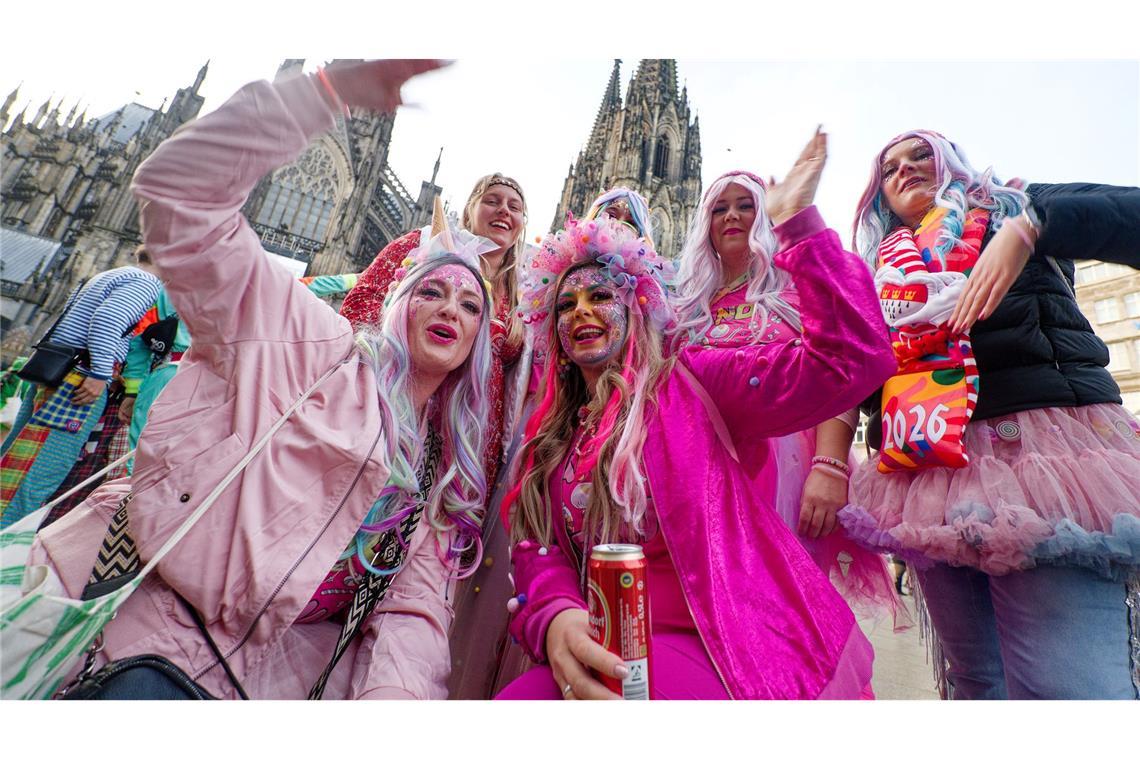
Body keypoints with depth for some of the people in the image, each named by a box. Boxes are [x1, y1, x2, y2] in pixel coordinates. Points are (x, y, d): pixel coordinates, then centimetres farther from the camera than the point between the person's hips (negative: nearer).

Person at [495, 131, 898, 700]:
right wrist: (555, 620, -21)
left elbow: (852, 359, -12)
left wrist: (799, 223, -17)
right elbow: (536, 552, 0)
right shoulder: (551, 438, 10)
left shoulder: (688, 381, -4)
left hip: (715, 647, -3)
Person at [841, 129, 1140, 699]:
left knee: (1066, 683, -12)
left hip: (1036, 438, -3)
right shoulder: (881, 270, 22)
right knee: (975, 677, 9)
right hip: (927, 470, 3)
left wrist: (1026, 228, -15)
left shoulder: (1014, 206, 17)